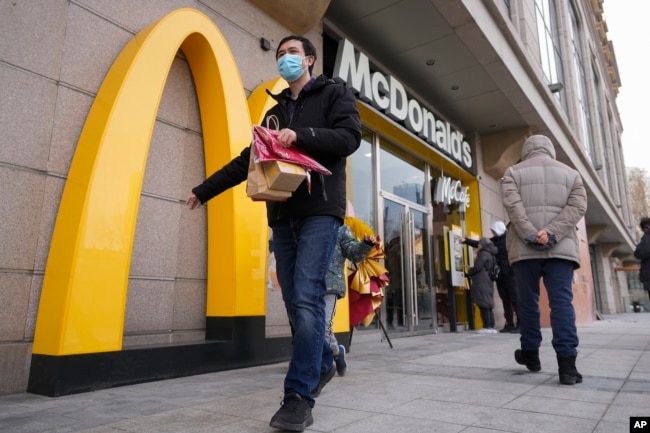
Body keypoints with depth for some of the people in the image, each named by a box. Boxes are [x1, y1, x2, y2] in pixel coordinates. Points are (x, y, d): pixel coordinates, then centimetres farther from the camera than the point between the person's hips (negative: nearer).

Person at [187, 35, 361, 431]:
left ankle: (299, 397, -8)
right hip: (283, 215, 6)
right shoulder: (275, 112, 24)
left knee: (307, 298, -14)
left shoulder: (335, 94, 11)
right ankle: (322, 364, 25)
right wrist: (204, 190, 20)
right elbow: (246, 161, 23)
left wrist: (301, 136, -19)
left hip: (320, 210, -5)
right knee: (294, 301, 5)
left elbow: (350, 137, -6)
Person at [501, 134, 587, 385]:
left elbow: (512, 203, -9)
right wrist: (551, 233, -11)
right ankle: (567, 364, -8)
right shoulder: (570, 173, 17)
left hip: (524, 248, -1)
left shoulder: (513, 172, 10)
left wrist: (531, 235, -13)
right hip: (561, 247, 1)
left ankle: (530, 354, 20)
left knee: (528, 302, 8)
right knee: (562, 302, -3)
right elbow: (577, 206, 0)